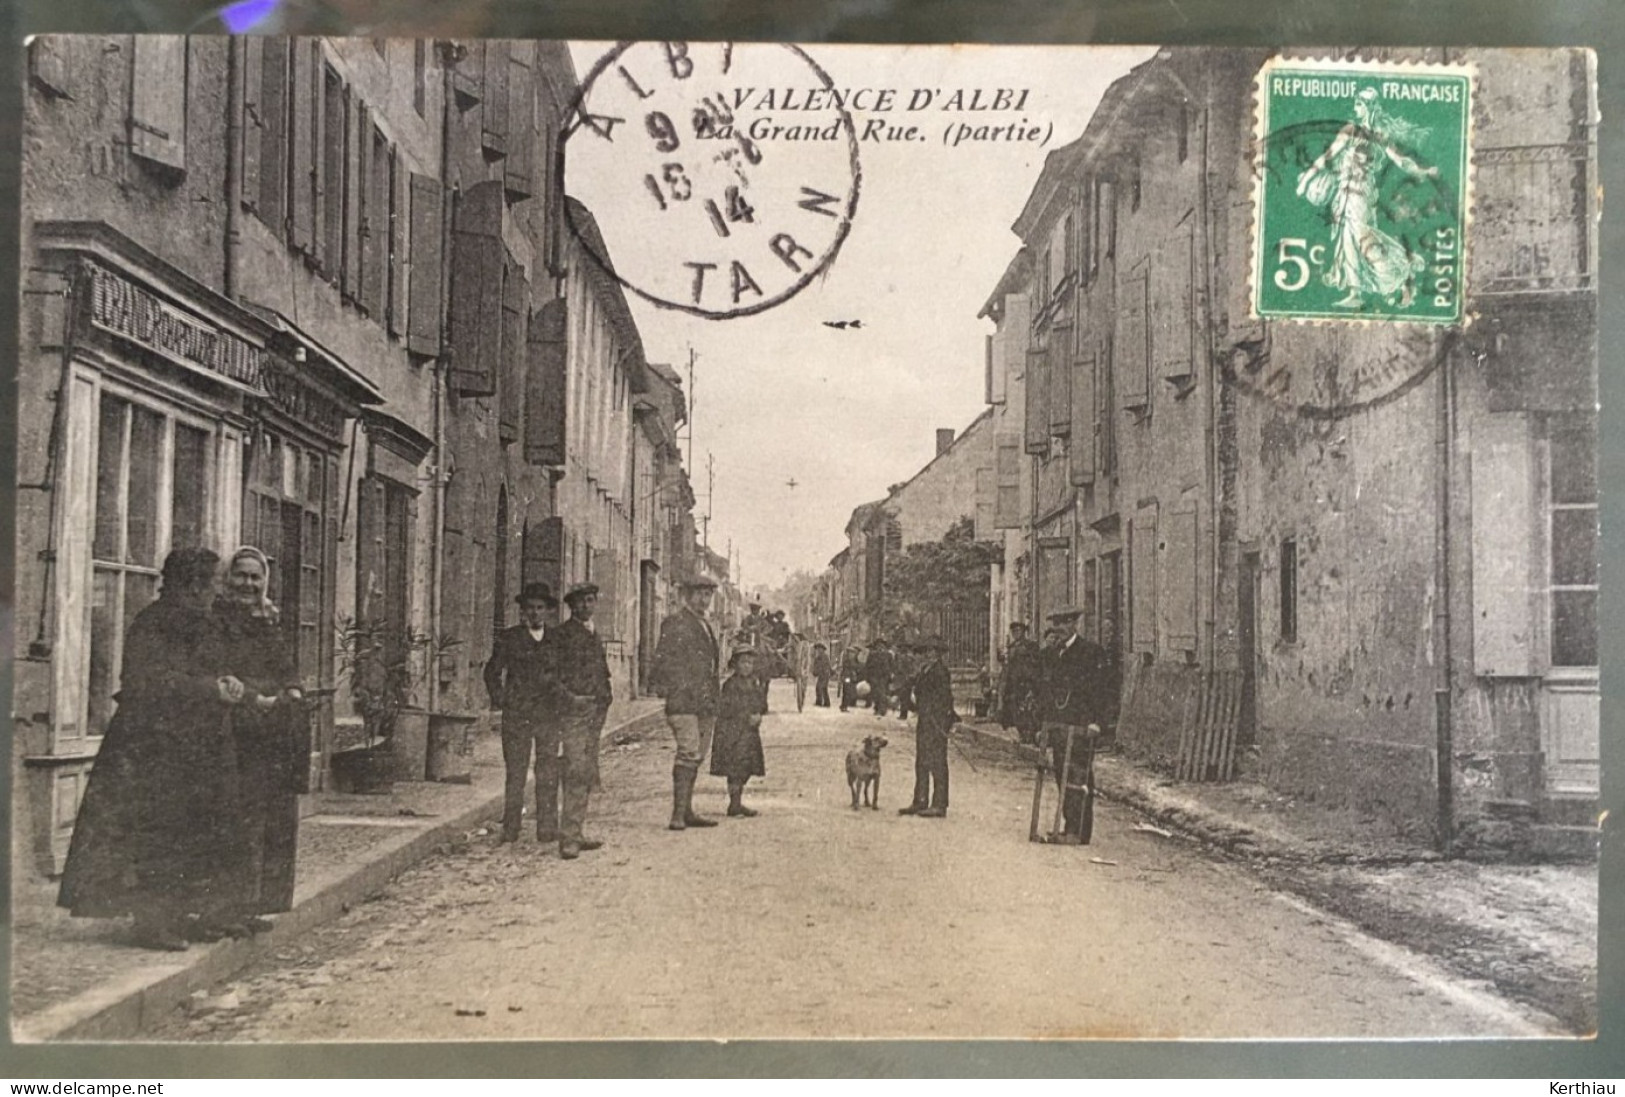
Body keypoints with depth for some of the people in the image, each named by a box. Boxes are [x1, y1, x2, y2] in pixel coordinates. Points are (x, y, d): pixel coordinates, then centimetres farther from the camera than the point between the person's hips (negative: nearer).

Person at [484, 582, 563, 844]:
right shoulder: (508, 638, 4)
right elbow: (492, 671, 11)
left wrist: (562, 702, 9)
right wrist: (499, 700, 3)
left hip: (549, 714, 2)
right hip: (516, 715, -2)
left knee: (549, 774, 1)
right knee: (515, 772, -1)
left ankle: (547, 828, 7)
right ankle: (510, 830, 5)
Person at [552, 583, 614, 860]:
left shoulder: (594, 635, 20)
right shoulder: (562, 634, -5)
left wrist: (606, 693, 15)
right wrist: (569, 697, -14)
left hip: (595, 711, 8)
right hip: (574, 709, -8)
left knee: (589, 775, 10)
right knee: (577, 772, -14)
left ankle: (575, 834, 17)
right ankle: (568, 838, -15)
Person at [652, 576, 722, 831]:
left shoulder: (706, 626, 22)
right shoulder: (674, 623, -3)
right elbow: (662, 660, -9)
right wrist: (666, 689, -15)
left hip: (705, 704, 8)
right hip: (683, 702, -8)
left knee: (696, 757, 9)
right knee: (688, 754, -15)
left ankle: (686, 812, 14)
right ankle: (678, 814, -14)